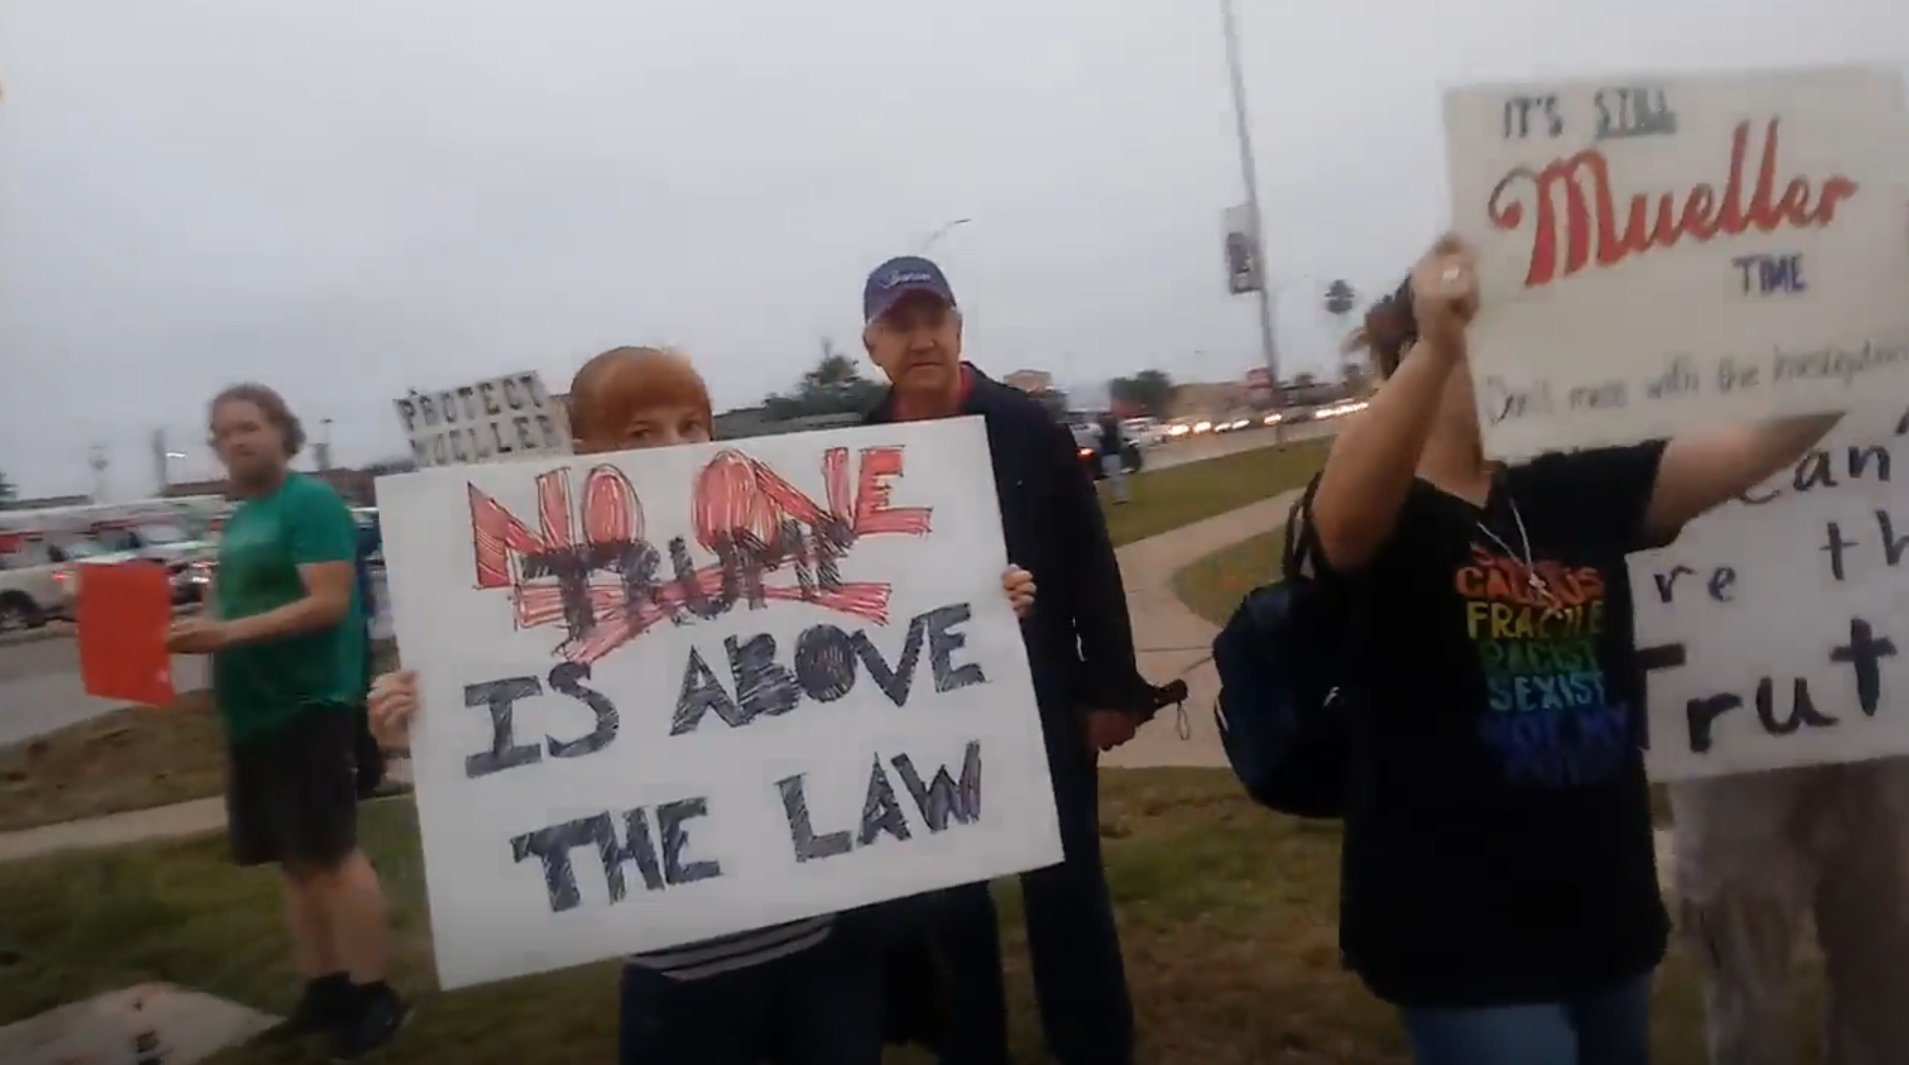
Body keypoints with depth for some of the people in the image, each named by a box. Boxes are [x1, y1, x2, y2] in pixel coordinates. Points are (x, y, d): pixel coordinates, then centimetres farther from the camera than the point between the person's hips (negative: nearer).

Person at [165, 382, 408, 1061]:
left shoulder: (311, 502, -10)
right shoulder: (238, 519, 16)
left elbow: (329, 602, -19)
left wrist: (230, 633, -27)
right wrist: (196, 631, 2)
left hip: (309, 705, -9)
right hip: (253, 711, 9)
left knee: (332, 853, -5)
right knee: (294, 860, 13)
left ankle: (374, 996, 4)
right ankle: (323, 990, 22)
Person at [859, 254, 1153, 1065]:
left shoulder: (1027, 428, -5)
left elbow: (1090, 565, -3)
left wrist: (1111, 688, -4)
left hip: (1041, 707, -1)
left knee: (1067, 898, 10)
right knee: (949, 913, 14)